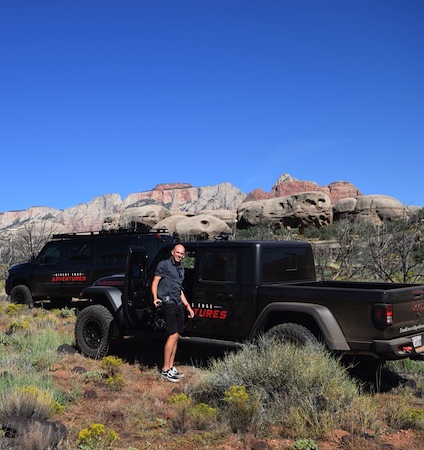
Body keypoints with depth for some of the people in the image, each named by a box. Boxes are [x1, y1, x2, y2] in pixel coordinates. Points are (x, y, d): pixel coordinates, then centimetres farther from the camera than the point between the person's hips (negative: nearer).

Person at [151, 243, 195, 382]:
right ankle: (165, 370, -10)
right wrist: (155, 298, -20)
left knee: (175, 337, 8)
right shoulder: (164, 264, 0)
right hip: (168, 303, -8)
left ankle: (171, 367, 15)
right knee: (173, 335, -14)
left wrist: (188, 306, 26)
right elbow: (155, 282, -5)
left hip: (178, 305, 8)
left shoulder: (181, 269, 23)